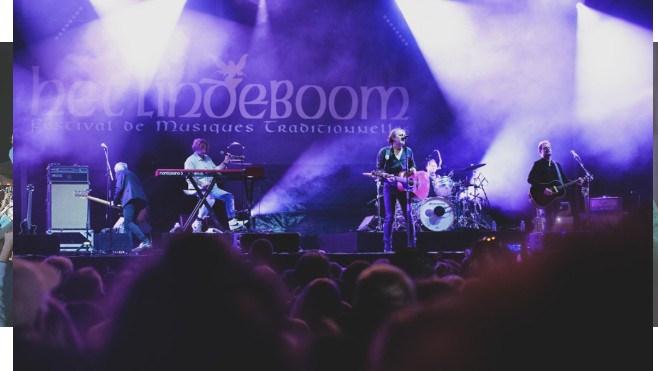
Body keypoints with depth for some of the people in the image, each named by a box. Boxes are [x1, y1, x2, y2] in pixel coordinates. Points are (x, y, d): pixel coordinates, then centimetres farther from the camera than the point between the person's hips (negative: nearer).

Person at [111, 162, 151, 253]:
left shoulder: (120, 173, 13)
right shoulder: (132, 174, 35)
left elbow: (119, 188, -1)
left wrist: (115, 201, 9)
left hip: (130, 199, -8)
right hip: (141, 199, 8)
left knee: (128, 223, -16)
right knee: (135, 222, 12)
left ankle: (144, 241, -34)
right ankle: (148, 241, -5)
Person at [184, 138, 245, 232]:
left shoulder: (207, 158, 18)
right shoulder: (191, 160, -5)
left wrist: (225, 163, 7)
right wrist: (202, 185, -27)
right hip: (197, 188, -8)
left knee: (229, 196, -7)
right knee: (210, 199, -36)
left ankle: (232, 223, -9)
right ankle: (197, 224, -28)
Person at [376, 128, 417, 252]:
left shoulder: (408, 151, 7)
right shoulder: (384, 152, -2)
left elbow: (412, 166, 17)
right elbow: (379, 168, -2)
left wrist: (412, 170, -5)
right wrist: (387, 176, -19)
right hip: (390, 187, -3)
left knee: (408, 215, 2)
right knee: (389, 217, -2)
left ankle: (412, 244, 10)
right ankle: (387, 247, 3)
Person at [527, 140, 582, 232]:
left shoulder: (557, 165, 19)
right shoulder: (538, 164, -2)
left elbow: (564, 180, 19)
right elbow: (530, 179, -13)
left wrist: (575, 183, 1)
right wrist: (543, 189, -23)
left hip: (556, 196, 7)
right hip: (545, 198, -7)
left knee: (555, 221, 5)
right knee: (550, 221, -16)